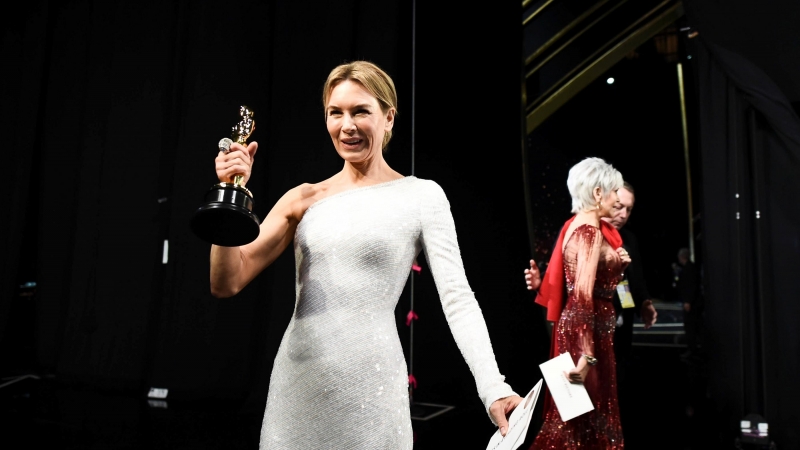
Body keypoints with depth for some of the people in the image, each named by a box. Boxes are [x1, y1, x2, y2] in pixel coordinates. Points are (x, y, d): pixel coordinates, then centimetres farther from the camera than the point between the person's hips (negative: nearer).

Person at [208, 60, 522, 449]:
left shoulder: (421, 196, -2)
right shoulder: (304, 199, 6)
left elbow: (456, 296, -9)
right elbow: (227, 283, 3)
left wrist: (493, 387, -20)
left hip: (369, 386, -3)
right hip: (296, 383, 4)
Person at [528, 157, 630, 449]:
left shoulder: (577, 225, 10)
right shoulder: (590, 232, -18)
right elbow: (583, 296, -26)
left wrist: (616, 264, 8)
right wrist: (587, 355, -28)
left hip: (578, 326, 9)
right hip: (587, 330, -9)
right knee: (587, 413, 4)